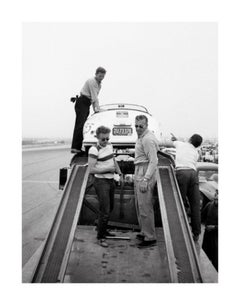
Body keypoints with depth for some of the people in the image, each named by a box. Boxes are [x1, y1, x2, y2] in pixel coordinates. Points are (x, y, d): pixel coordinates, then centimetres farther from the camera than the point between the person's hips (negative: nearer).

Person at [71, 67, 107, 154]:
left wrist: (95, 109, 13)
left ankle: (78, 147, 1)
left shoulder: (99, 84, 19)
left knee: (84, 125, 2)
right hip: (82, 103, -9)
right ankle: (74, 147, -23)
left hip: (87, 104, 9)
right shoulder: (91, 81, -10)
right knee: (80, 124, -18)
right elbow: (94, 97, -17)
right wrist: (97, 110, -20)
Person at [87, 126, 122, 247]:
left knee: (110, 208, 18)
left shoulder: (109, 146, 6)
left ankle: (103, 229, 36)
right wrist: (107, 169, -21)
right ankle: (100, 236, 7)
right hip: (101, 182, -8)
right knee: (105, 211, -8)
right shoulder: (94, 150, -18)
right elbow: (91, 169, -22)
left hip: (111, 181, 8)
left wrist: (120, 174, 15)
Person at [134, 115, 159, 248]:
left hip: (145, 175, -11)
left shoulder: (148, 139, -16)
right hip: (139, 174, 11)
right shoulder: (141, 137, 16)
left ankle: (150, 238, 3)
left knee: (145, 207, -6)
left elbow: (153, 161, -20)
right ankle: (144, 232, 29)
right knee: (139, 206, 17)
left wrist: (145, 180, -25)